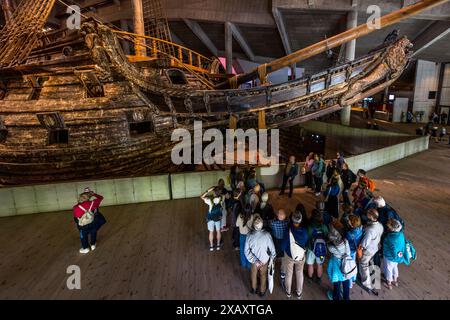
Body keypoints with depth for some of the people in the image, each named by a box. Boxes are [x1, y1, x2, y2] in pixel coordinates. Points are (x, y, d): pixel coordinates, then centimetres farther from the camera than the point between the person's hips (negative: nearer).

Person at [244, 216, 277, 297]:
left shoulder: (249, 235, -26)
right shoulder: (266, 235, -31)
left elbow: (247, 251, -21)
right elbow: (272, 249, -18)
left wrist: (254, 260, -15)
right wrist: (272, 257, 1)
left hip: (254, 260, 1)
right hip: (264, 260, -1)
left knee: (254, 274, 29)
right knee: (263, 275, 26)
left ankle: (254, 289, 53)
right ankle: (262, 292, 48)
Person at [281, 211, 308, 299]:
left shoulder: (288, 231, -30)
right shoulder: (304, 231, -22)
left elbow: (283, 245, -19)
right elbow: (306, 243, -4)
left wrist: (283, 249, 2)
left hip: (289, 256, -2)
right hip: (301, 256, 2)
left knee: (289, 274, 20)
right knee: (299, 274, 22)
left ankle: (288, 292, 39)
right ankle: (299, 293, 38)